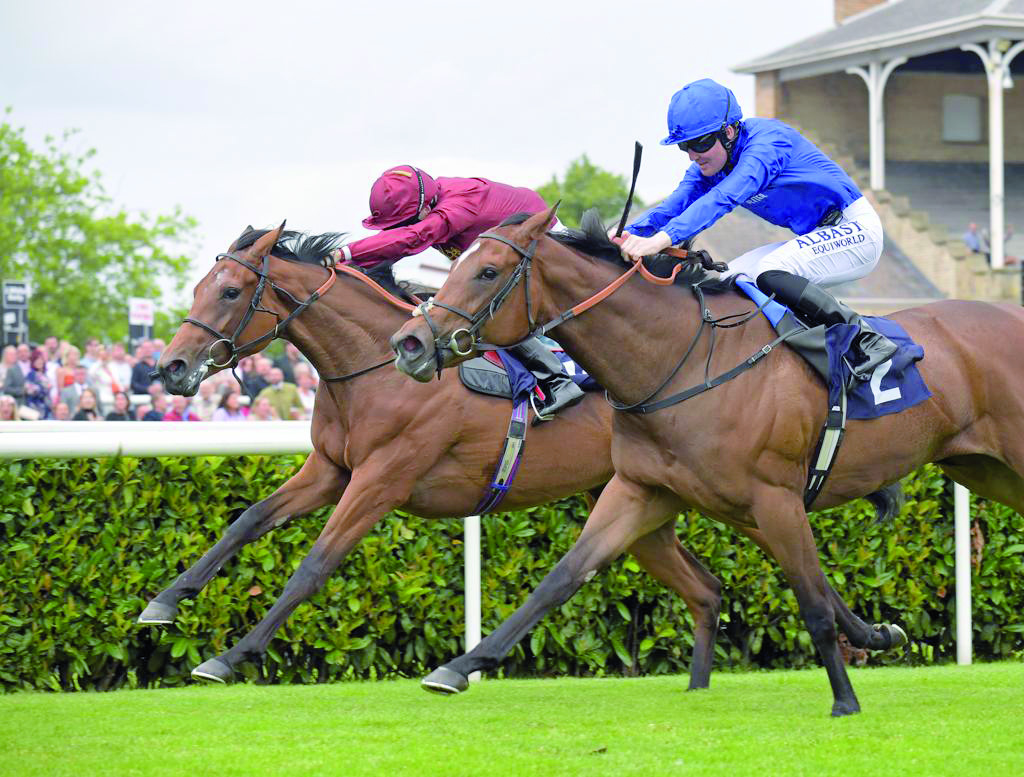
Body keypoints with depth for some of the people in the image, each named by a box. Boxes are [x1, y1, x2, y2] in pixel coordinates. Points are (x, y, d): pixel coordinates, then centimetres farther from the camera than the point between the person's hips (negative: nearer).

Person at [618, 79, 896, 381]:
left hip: (855, 229, -9)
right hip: (816, 238, 9)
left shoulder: (767, 140, -26)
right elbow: (673, 206, -10)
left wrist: (663, 238, -52)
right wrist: (628, 235, -31)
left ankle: (868, 339, -26)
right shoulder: (709, 164, 0)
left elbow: (723, 197, -40)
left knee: (770, 275, -29)